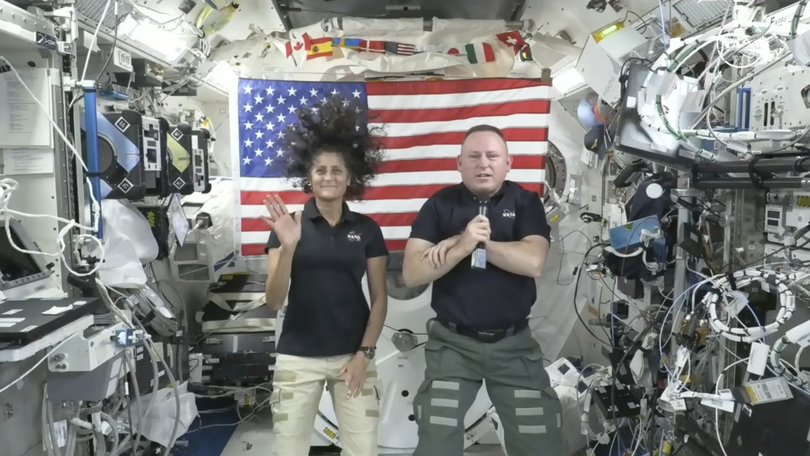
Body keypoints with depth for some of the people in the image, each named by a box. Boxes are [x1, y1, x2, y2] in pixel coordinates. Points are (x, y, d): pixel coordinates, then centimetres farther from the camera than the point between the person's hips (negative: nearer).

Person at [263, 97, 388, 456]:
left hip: (353, 356, 1)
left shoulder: (367, 229, 3)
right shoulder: (288, 225, -1)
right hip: (297, 359, -1)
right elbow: (274, 301, -6)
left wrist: (364, 353, -4)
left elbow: (379, 299, 6)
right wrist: (288, 247, -20)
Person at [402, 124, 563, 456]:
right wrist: (463, 246, -23)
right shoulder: (439, 205, -1)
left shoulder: (526, 203, 1)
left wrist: (479, 242, -14)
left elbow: (533, 263, -16)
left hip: (514, 343, 1)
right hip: (452, 343, 0)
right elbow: (412, 274, -11)